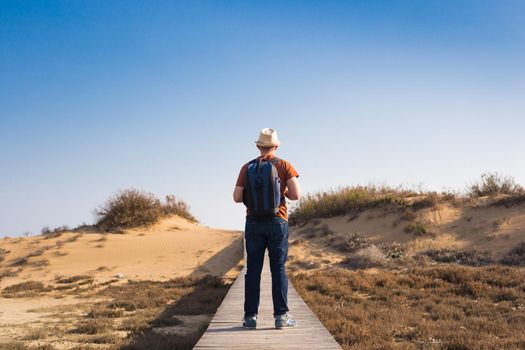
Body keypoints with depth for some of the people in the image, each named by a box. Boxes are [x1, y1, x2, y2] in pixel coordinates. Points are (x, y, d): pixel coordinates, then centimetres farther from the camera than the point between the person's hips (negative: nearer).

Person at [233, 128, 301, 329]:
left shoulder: (247, 168, 3)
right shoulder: (284, 166, -2)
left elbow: (237, 197, 1)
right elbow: (296, 195, -10)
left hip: (253, 223, 2)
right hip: (277, 222, -2)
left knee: (253, 269, 5)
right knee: (278, 269, 3)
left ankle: (250, 316, 4)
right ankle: (281, 316, 0)